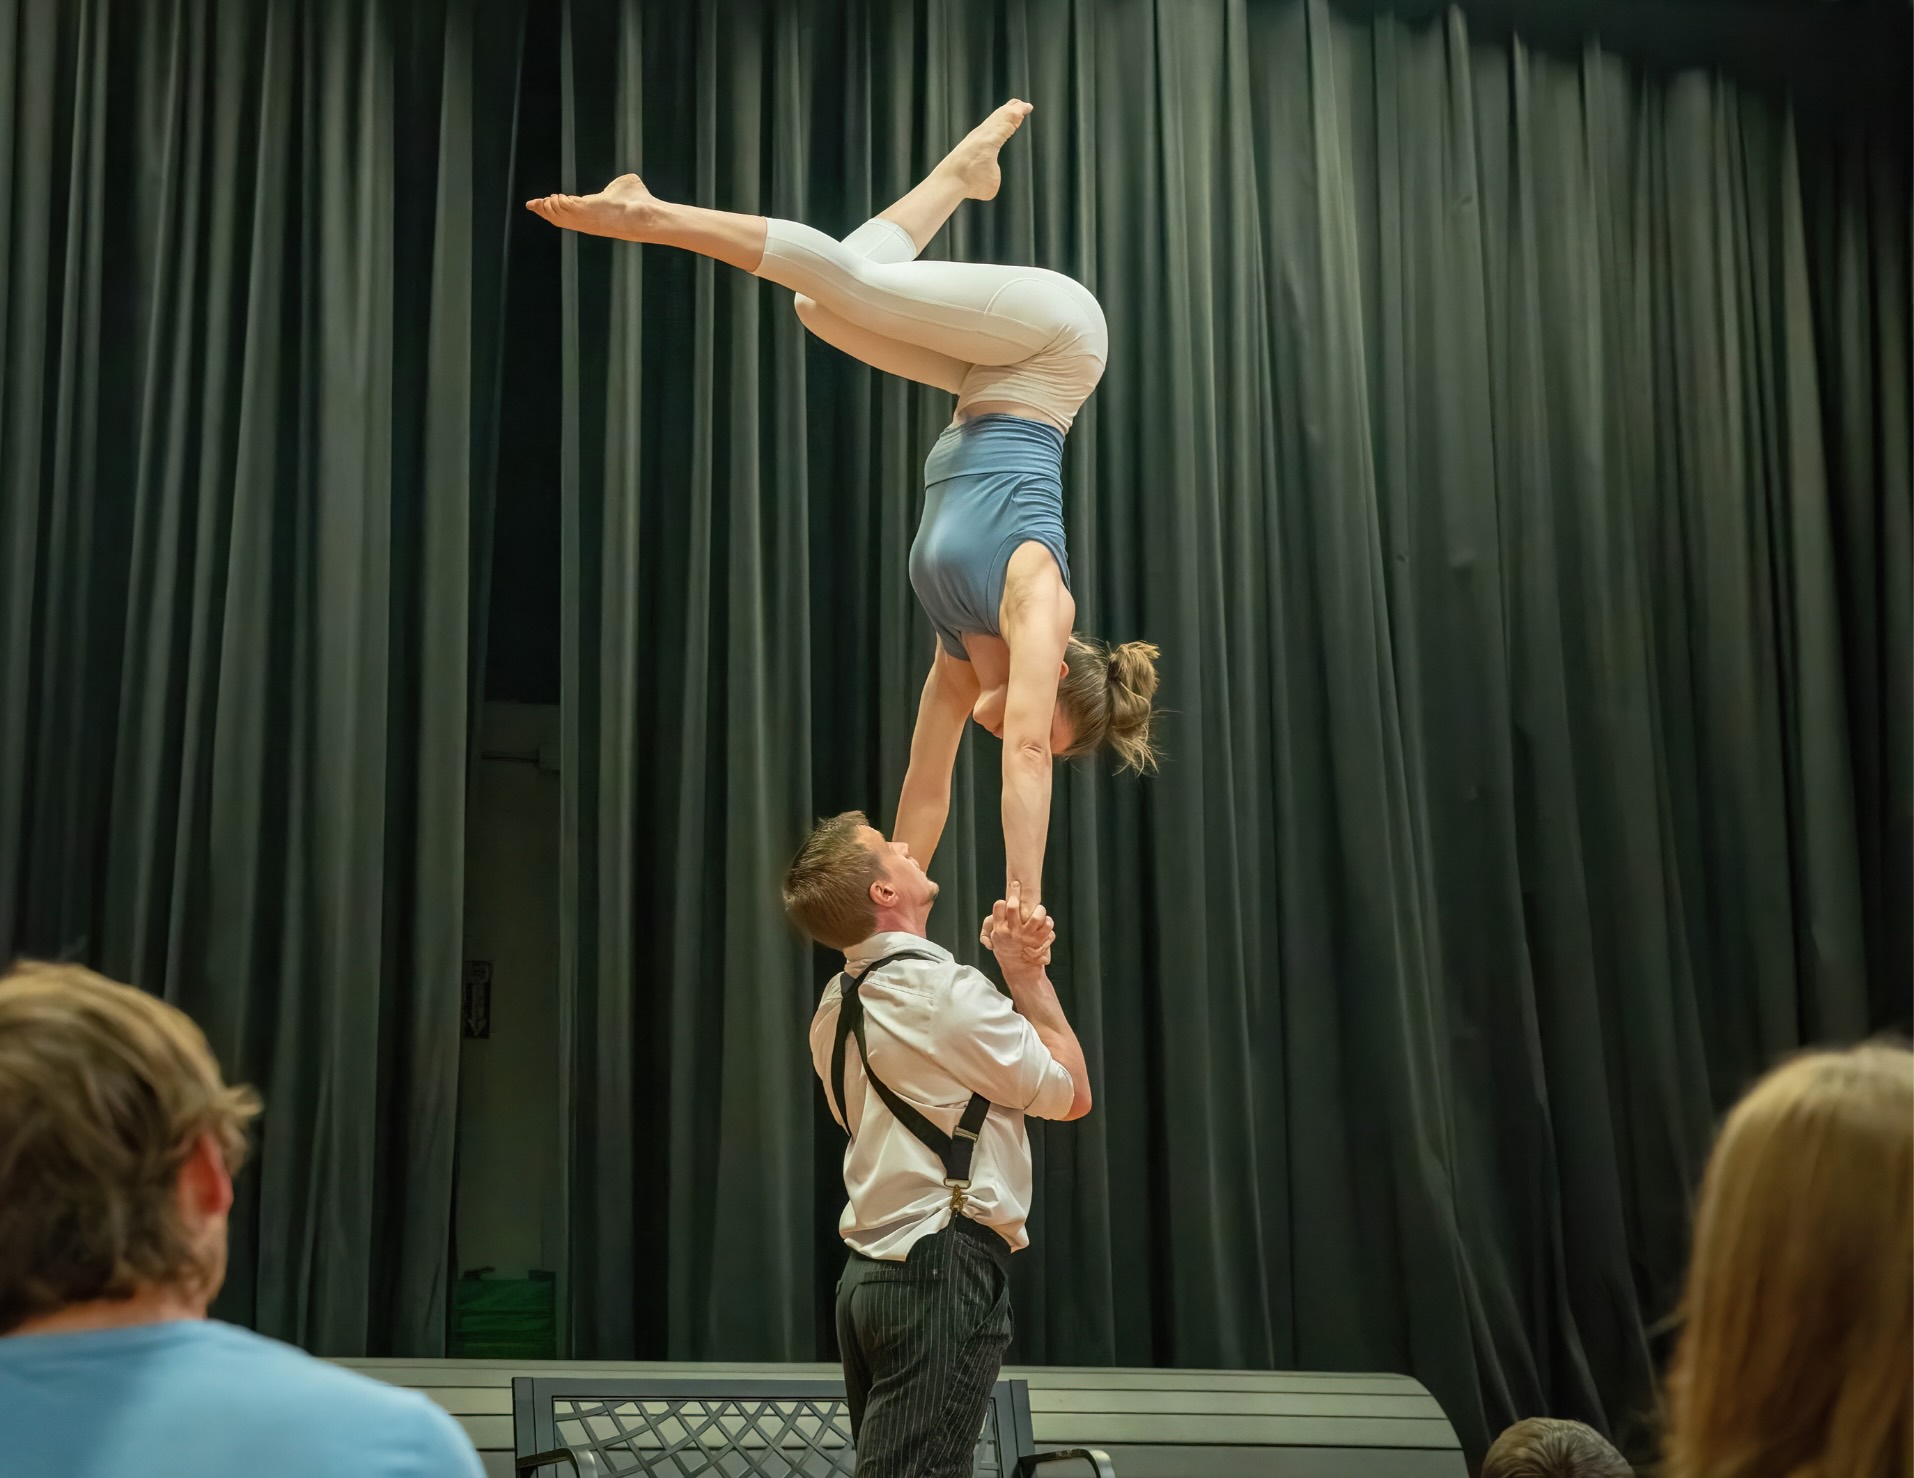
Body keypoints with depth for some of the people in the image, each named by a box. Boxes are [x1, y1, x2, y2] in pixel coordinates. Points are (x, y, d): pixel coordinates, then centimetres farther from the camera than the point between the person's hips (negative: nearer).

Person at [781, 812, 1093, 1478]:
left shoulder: (836, 1008, 13)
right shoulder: (945, 991, -14)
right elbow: (1071, 1092, -3)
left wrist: (1016, 970, 19)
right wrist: (1026, 974, 5)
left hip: (869, 1273, 9)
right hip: (945, 1270, -9)